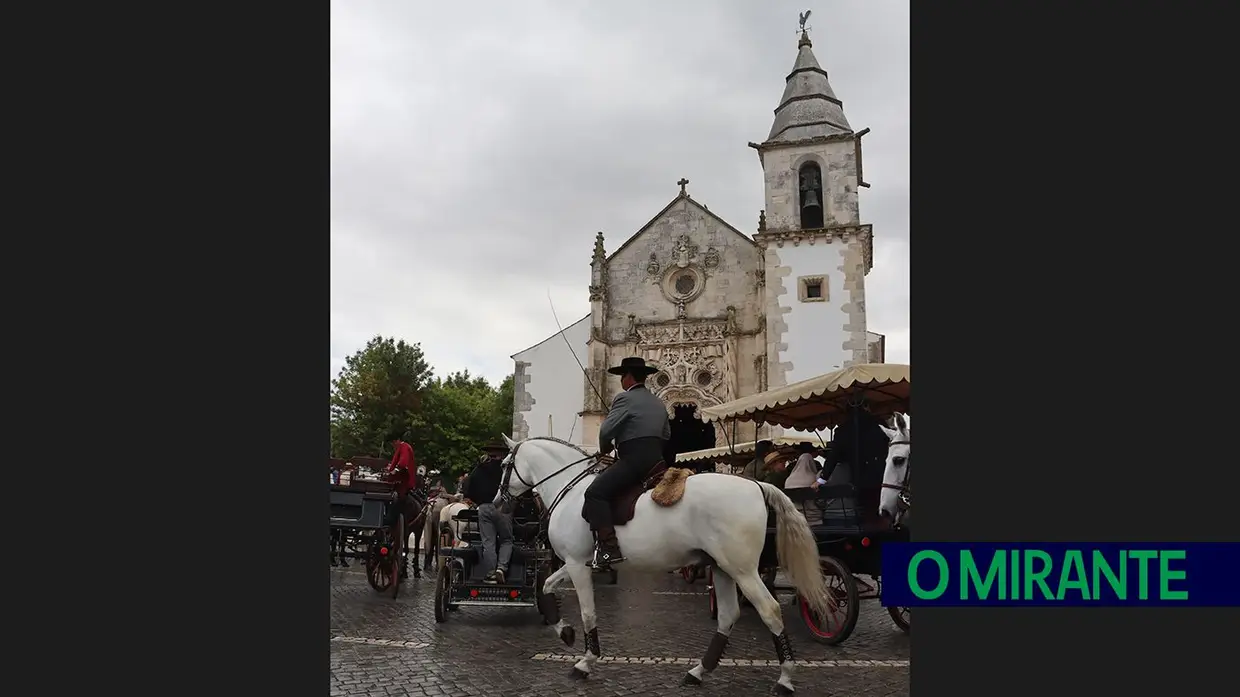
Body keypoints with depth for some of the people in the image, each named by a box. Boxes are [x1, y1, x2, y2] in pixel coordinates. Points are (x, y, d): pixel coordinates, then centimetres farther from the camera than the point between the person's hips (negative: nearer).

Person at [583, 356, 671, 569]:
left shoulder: (625, 398, -3)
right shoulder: (658, 402, 23)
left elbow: (606, 430, -10)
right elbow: (666, 434, 29)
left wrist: (604, 450, 8)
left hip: (633, 458, -9)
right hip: (656, 459, 10)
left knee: (595, 492, -15)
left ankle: (609, 548, -28)